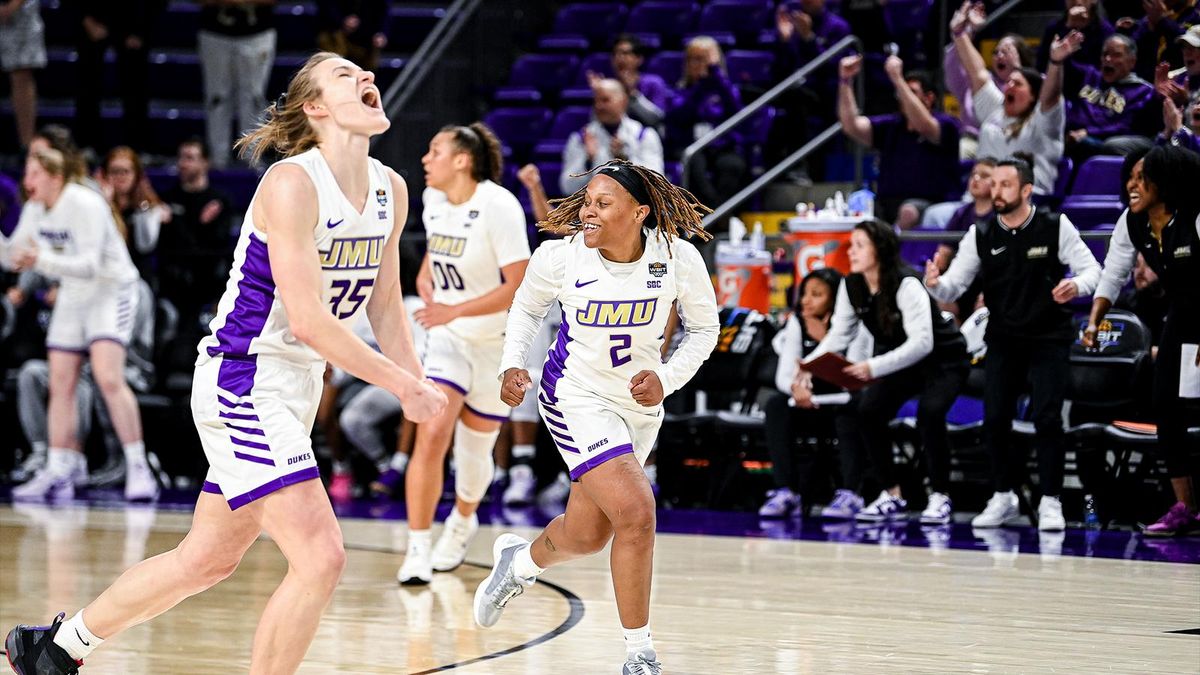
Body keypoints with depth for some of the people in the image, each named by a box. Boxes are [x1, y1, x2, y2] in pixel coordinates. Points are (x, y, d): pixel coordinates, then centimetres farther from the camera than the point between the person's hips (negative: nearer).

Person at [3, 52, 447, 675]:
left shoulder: (390, 190, 6)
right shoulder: (291, 184, -18)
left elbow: (383, 306, 16)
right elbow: (308, 319, -23)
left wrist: (416, 386, 3)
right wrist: (401, 383, -19)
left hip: (295, 388, 9)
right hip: (241, 383, -9)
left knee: (208, 559, 17)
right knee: (320, 556, -17)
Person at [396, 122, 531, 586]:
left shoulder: (499, 206, -22)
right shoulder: (433, 200, -2)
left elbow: (519, 286, -24)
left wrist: (454, 310, -30)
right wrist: (426, 279, -2)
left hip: (498, 343, -4)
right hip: (448, 338, 4)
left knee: (475, 450, 10)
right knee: (431, 435, -16)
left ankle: (462, 521, 41)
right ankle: (418, 548, -11)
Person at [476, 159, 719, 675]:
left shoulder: (678, 259, -17)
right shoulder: (560, 257, -18)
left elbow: (703, 328, 0)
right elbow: (527, 307, 4)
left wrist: (666, 378, -15)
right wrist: (512, 365, -10)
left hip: (639, 403, 4)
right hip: (576, 396, -3)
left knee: (586, 534, 14)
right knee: (635, 512, -20)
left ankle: (518, 563, 51)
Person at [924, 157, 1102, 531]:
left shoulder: (1055, 227, -8)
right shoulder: (980, 234, -3)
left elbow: (1091, 268, -6)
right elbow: (955, 285, -5)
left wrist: (1077, 285, -29)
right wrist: (936, 285, -29)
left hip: (1049, 337, -3)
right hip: (1003, 339, 3)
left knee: (1046, 417, -12)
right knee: (994, 419, 0)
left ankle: (1050, 502, -2)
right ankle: (1003, 498, 17)